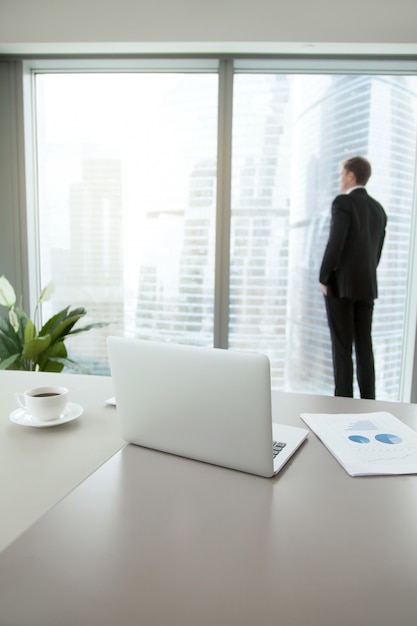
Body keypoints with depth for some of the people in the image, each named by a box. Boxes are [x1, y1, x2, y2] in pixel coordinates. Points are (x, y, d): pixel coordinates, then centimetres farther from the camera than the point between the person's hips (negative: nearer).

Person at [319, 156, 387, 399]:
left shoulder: (343, 202, -9)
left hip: (340, 284, -7)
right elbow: (377, 252, 14)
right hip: (367, 286, 7)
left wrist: (324, 279, -8)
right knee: (364, 346, 9)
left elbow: (335, 244, -18)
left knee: (342, 347, -3)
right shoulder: (379, 209, 13)